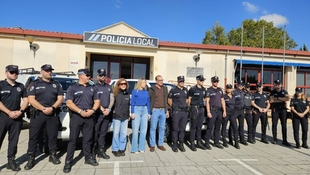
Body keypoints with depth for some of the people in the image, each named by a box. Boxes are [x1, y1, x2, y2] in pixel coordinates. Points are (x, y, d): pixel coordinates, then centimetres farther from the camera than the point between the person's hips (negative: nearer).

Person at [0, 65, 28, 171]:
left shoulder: (21, 86, 11)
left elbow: (26, 100, 9)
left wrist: (20, 111, -6)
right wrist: (9, 112, -15)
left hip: (17, 117, 4)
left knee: (13, 140, 9)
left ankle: (11, 161, 18)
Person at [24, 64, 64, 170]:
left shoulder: (57, 84, 12)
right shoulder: (35, 84, 5)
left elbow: (60, 99, 5)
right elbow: (31, 100, -5)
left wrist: (52, 108, -12)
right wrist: (43, 109, -16)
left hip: (53, 114, 2)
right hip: (37, 114, -2)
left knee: (52, 136, 8)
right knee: (33, 137, 2)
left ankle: (53, 155, 21)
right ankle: (31, 159, 12)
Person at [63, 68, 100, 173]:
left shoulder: (91, 88, 13)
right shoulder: (73, 87, -1)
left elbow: (97, 101, 13)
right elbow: (69, 103, -9)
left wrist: (92, 110, -6)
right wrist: (80, 111, -17)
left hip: (89, 117, 4)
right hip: (76, 116, -4)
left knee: (88, 139, 11)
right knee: (73, 139, -1)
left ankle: (88, 158, 24)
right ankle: (68, 162, 7)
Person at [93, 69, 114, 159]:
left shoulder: (108, 87, 15)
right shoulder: (95, 86, -1)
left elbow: (112, 99, 9)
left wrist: (108, 109, -5)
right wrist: (102, 109, -15)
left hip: (107, 112, 5)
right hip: (97, 112, -4)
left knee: (103, 133, 9)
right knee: (95, 132, -1)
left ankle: (101, 151, 16)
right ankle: (93, 150, 9)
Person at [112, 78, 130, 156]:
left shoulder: (127, 94, 9)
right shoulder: (115, 94, -5)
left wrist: (129, 115, 13)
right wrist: (112, 111, -7)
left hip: (125, 117, 4)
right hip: (117, 116, -4)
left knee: (124, 133, 8)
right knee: (116, 133, 2)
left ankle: (122, 149, 21)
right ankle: (115, 149, 15)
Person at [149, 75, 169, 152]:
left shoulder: (165, 89, 11)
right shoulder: (152, 89, -3)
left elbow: (166, 100, 15)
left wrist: (167, 110, 11)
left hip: (163, 110, 4)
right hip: (155, 110, -4)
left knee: (162, 128, 9)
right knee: (153, 128, 2)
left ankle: (160, 144, 19)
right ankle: (152, 145, 11)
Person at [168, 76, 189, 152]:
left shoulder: (186, 90, 12)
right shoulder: (173, 90, -3)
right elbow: (169, 100, 2)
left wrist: (185, 106, 13)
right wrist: (174, 107, 6)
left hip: (185, 112, 5)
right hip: (176, 112, -4)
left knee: (182, 129, 9)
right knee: (175, 129, 0)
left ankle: (181, 144, 19)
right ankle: (174, 144, 10)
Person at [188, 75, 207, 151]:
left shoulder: (204, 89, 13)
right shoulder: (192, 89, -6)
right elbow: (189, 99, -3)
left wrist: (203, 105, 12)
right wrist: (189, 107, -6)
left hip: (202, 108, 6)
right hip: (195, 108, -6)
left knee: (199, 127, 11)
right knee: (193, 127, -1)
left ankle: (199, 142, 21)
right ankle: (192, 143, 5)